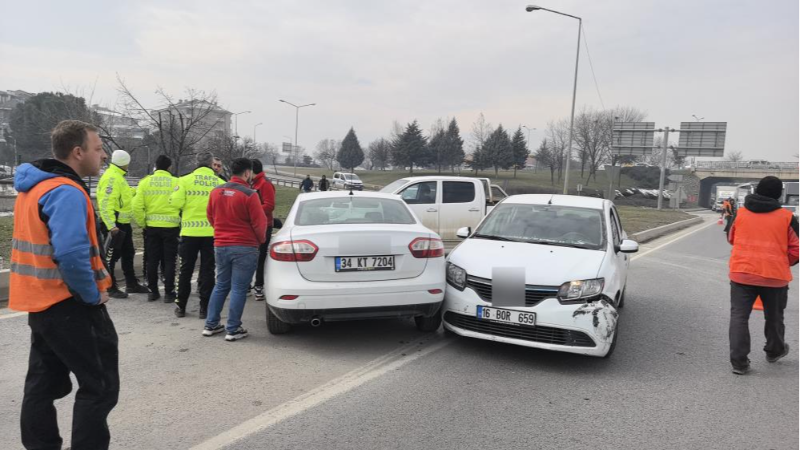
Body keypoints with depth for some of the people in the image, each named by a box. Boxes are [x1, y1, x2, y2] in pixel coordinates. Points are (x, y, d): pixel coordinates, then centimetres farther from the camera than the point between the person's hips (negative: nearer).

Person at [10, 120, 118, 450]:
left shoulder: (33, 187, 12)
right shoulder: (67, 191, -20)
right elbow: (71, 253, -32)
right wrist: (93, 295, -18)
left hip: (41, 302, 10)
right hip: (69, 304, -10)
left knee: (44, 384, 18)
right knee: (100, 385, 0)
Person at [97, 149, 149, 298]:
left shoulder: (118, 177, 15)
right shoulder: (111, 178, -18)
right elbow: (105, 203, -26)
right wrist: (111, 225, -30)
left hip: (123, 223, 11)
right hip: (113, 225, -11)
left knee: (128, 254, 17)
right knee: (112, 256, -1)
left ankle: (131, 284, 27)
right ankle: (110, 288, 8)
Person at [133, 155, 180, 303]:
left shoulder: (145, 181, 0)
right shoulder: (176, 182, -7)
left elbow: (137, 206, -5)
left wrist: (142, 223, 7)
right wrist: (181, 221, 5)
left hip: (152, 226, 2)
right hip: (171, 226, -2)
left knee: (152, 260, 13)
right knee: (169, 260, 7)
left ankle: (153, 291, 19)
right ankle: (169, 293, 8)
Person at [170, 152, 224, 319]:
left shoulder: (185, 180, -3)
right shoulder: (220, 183, -4)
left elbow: (176, 202, -9)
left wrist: (188, 206, 12)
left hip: (189, 231, 1)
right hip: (211, 232, 0)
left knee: (186, 269, 13)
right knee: (207, 270, 8)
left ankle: (181, 306, 20)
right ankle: (204, 308, 10)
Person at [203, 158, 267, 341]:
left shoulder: (216, 192, 4)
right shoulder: (249, 194, -14)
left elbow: (211, 218, 14)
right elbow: (259, 223, -12)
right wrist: (261, 240, 6)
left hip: (220, 246, 6)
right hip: (245, 248, -6)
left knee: (221, 286, 18)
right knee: (239, 289, 1)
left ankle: (211, 325, 21)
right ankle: (233, 329, 5)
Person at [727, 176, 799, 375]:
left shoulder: (740, 213, 1)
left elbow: (731, 239, 16)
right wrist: (784, 262, 14)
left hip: (742, 273, 0)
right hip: (775, 276, 0)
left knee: (739, 316, 4)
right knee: (774, 316, 21)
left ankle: (739, 361, -4)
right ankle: (774, 351, 42)